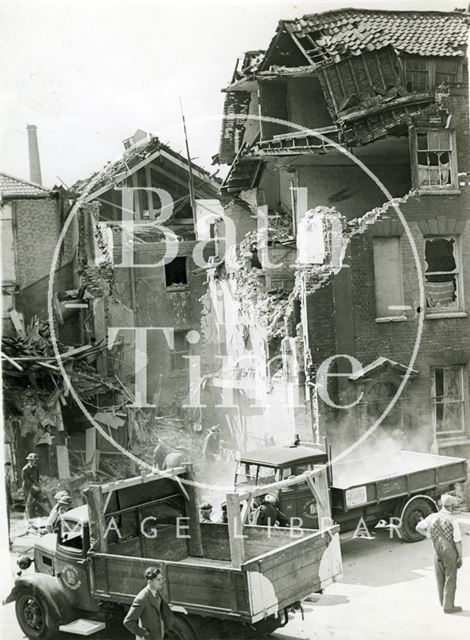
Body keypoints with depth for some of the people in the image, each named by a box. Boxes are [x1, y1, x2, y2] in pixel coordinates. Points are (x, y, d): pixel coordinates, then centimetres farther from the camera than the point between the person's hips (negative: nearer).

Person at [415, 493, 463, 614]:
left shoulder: (433, 517, -7)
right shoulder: (452, 521, -18)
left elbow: (418, 528, -1)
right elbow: (458, 541, -16)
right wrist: (460, 557, -5)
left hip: (437, 553, 4)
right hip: (450, 553, -4)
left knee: (440, 578, 18)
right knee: (450, 579, 7)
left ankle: (443, 602, 32)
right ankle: (448, 606, 12)